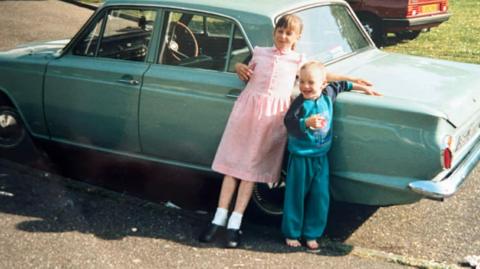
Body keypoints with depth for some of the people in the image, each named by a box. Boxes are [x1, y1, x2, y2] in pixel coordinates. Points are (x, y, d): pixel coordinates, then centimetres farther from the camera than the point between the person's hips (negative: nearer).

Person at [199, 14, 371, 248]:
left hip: (273, 114, -1)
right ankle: (219, 219, 6)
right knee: (233, 162, 1)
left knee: (251, 167, 1)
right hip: (248, 107, 1)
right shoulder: (260, 53, 12)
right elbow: (247, 76, 24)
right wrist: (239, 68, 3)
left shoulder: (298, 60, 9)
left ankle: (234, 224, 3)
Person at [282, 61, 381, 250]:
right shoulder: (300, 103, -17)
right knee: (296, 196, 6)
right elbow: (289, 123, -29)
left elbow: (340, 85, 20)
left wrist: (363, 88, 26)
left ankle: (311, 234, 20)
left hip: (321, 156, 5)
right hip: (301, 157, -5)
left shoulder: (328, 94, -1)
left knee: (320, 197, 7)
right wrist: (307, 122, -44)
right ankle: (291, 234, 21)